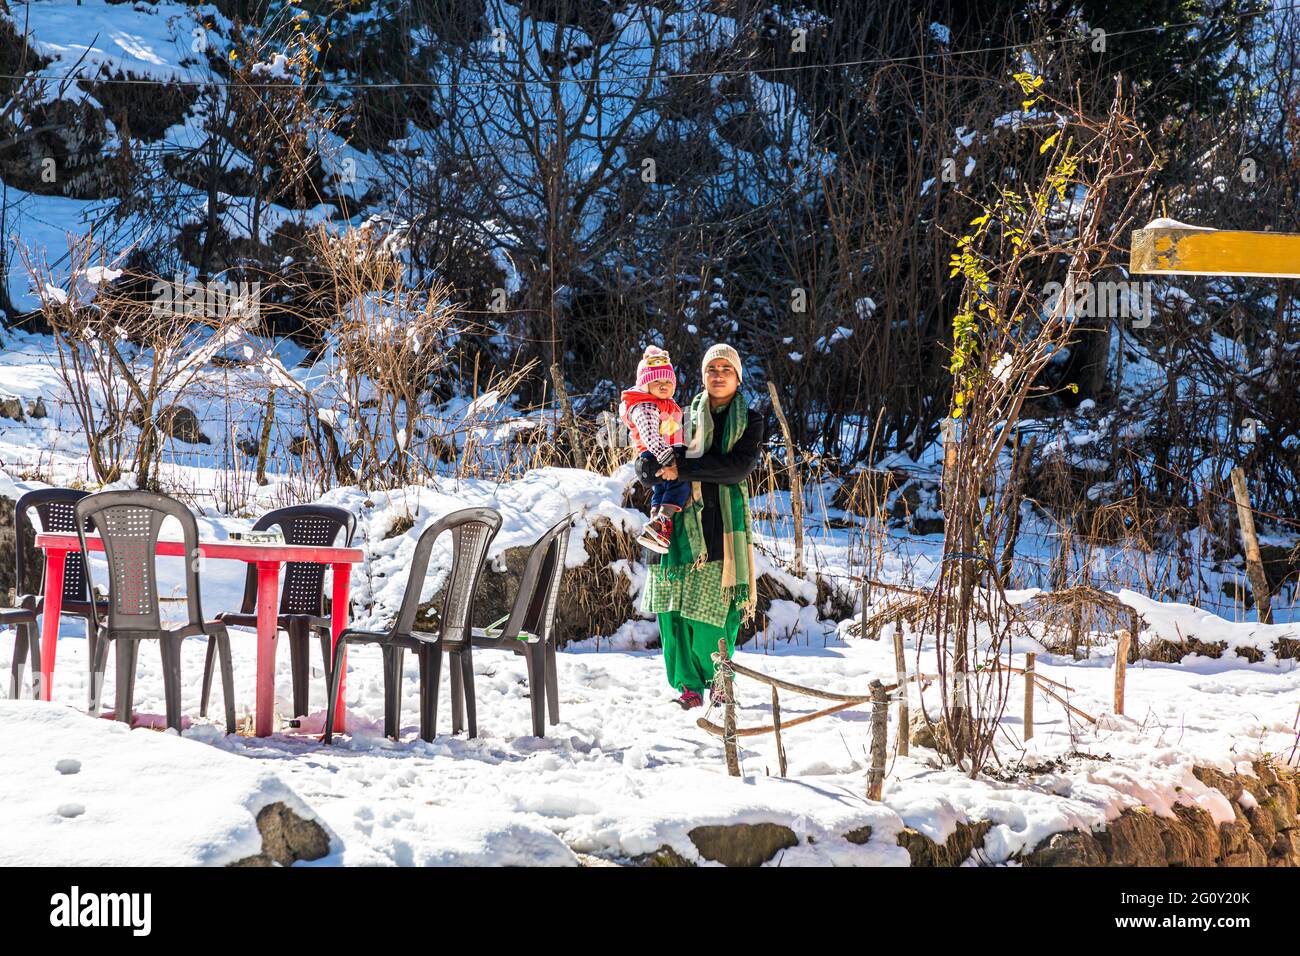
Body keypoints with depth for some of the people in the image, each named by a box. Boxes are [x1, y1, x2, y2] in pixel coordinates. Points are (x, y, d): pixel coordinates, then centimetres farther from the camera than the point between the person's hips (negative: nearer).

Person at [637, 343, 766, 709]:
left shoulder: (751, 421, 9)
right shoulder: (686, 416, 16)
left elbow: (740, 467, -9)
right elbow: (644, 463, 12)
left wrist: (683, 468, -14)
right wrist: (661, 469, -13)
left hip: (724, 520, -2)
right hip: (680, 518, 2)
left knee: (713, 606, -8)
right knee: (674, 605, -6)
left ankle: (717, 677, 11)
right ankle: (688, 683, 1)